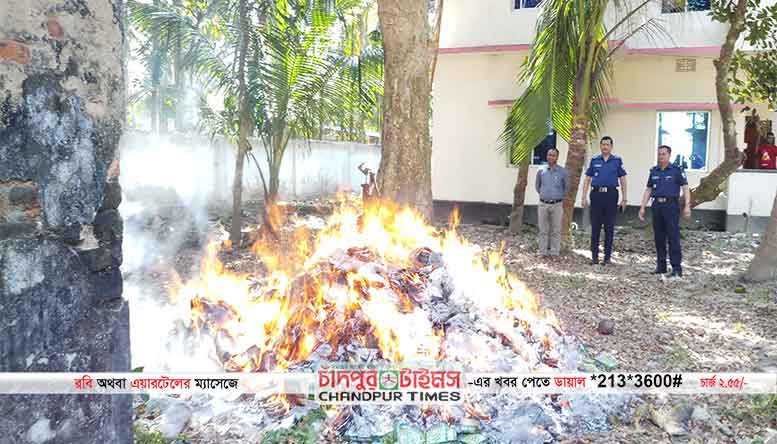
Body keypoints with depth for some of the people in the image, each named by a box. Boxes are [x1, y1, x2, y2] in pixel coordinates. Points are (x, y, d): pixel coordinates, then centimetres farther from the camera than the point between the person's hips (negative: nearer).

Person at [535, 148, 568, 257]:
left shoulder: (563, 172, -2)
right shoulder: (541, 172, 3)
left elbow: (566, 187, 10)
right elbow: (537, 186, 19)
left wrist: (559, 196, 13)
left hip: (557, 205, -2)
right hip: (543, 204, 2)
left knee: (556, 230, 3)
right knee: (543, 230, 6)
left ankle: (554, 252, 10)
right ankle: (543, 252, 13)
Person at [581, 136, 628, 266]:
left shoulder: (617, 161, 6)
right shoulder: (594, 160, 9)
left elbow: (622, 180, 7)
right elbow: (587, 180, 10)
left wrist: (624, 199, 2)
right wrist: (584, 197, 3)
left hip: (611, 195, -1)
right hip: (596, 194, 1)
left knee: (609, 227, 3)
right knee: (595, 226, 2)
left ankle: (608, 257, 10)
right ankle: (594, 256, 9)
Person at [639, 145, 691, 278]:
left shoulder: (676, 170, -1)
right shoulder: (654, 171, 13)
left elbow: (685, 188, -6)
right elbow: (648, 190, 16)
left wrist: (687, 205, -16)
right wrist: (642, 207, 10)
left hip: (671, 205, -5)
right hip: (657, 206, 5)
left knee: (673, 237, -7)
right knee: (659, 237, 8)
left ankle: (677, 268, -5)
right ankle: (661, 266, 17)